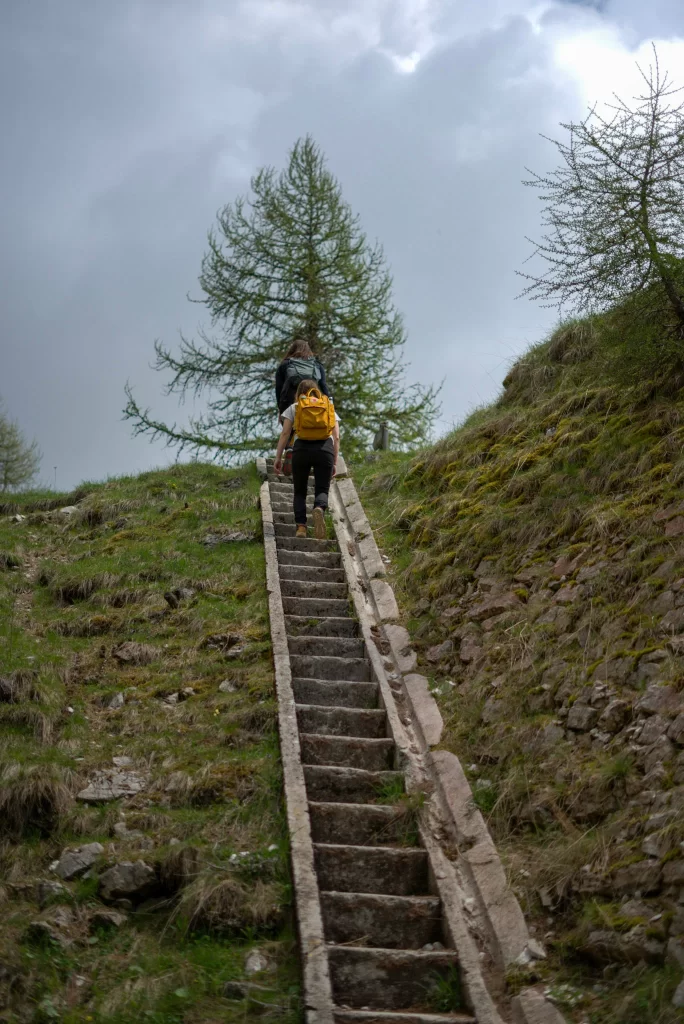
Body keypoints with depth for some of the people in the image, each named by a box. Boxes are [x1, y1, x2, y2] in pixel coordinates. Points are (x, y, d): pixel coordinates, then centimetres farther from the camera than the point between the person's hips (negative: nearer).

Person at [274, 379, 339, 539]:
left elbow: (285, 433, 8)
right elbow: (336, 437, 15)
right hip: (325, 448, 0)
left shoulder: (293, 408, 20)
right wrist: (334, 463, 18)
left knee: (300, 491, 11)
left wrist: (278, 457, 9)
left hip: (302, 447, 0)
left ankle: (301, 526, -8)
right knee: (322, 490, 4)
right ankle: (319, 509, -30)